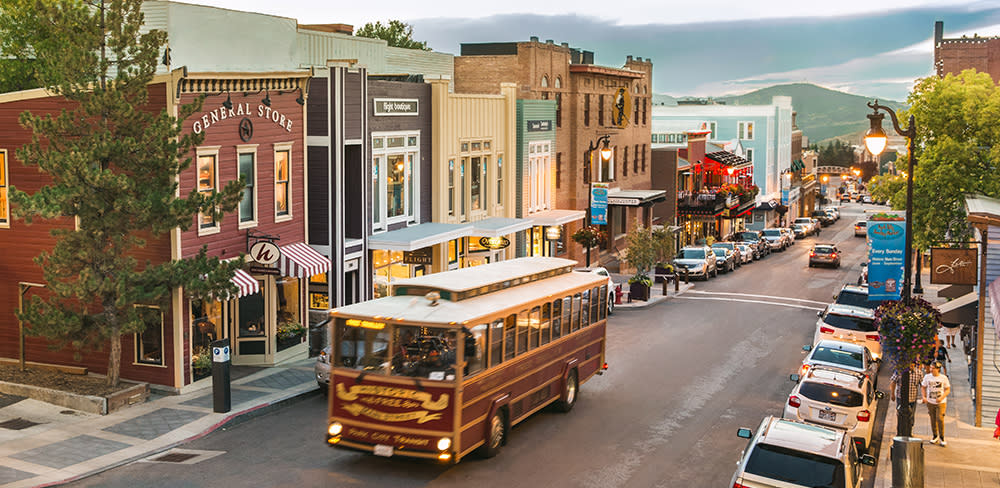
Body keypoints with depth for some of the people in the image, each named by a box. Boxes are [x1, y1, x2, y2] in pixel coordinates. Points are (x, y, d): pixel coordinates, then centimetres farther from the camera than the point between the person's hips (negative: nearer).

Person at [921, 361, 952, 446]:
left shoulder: (944, 378, -7)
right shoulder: (927, 377, -1)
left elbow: (948, 390, -1)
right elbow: (923, 387, 10)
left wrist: (941, 397, -16)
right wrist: (923, 396, -6)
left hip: (941, 402, -3)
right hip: (930, 402, 3)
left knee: (940, 419, -11)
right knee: (933, 420, 9)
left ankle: (942, 437, 6)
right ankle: (935, 436, 26)